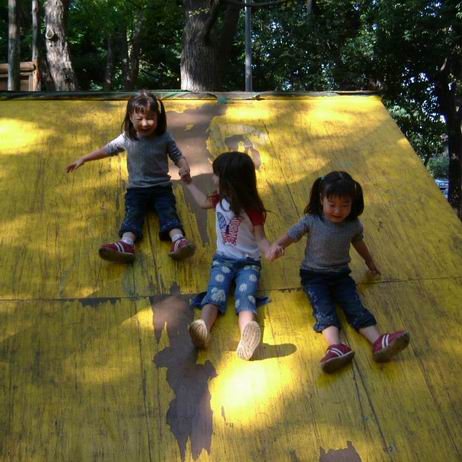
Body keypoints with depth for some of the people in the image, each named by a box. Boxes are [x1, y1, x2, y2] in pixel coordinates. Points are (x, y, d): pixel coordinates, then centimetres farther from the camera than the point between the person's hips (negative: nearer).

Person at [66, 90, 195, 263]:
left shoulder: (164, 138, -4)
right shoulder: (127, 138, 0)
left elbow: (178, 156, 1)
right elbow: (107, 149, 12)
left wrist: (184, 168, -22)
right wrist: (82, 159, 11)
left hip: (161, 187, 0)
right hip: (136, 188, 1)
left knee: (168, 211, -26)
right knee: (133, 214, -24)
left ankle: (178, 240, -49)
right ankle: (126, 244, -49)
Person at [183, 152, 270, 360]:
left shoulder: (252, 208, -9)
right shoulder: (220, 198, 9)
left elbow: (260, 238, -8)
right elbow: (203, 202, 31)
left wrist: (270, 250, -30)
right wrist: (189, 183, 39)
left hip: (248, 262, -4)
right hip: (223, 259, 4)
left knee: (245, 296, -32)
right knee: (215, 293, -27)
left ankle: (247, 333, -61)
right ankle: (203, 329, -56)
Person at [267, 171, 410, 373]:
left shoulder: (353, 225, -1)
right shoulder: (311, 221, -10)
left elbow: (358, 242, 19)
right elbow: (291, 235, -6)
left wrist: (370, 262, 36)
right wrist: (276, 246, -29)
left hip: (341, 274, 3)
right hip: (313, 275, -2)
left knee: (356, 307, -19)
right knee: (324, 309, -26)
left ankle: (379, 342, -37)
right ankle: (336, 347, -48)